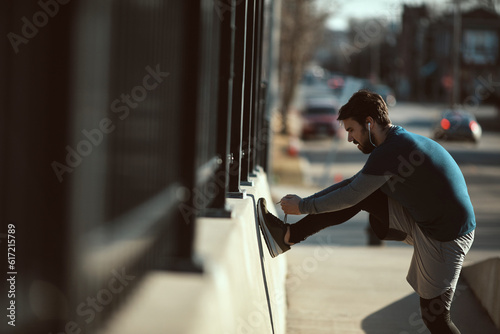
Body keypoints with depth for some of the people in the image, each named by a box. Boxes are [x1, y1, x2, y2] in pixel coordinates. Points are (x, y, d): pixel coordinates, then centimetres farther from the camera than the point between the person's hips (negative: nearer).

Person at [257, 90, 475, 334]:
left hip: (445, 239, -9)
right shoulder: (400, 142, 10)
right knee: (361, 193, 4)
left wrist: (303, 207, -5)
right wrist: (307, 200, 14)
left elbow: (350, 196, -17)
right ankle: (288, 236, 9)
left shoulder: (390, 152, -22)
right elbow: (354, 185, 18)